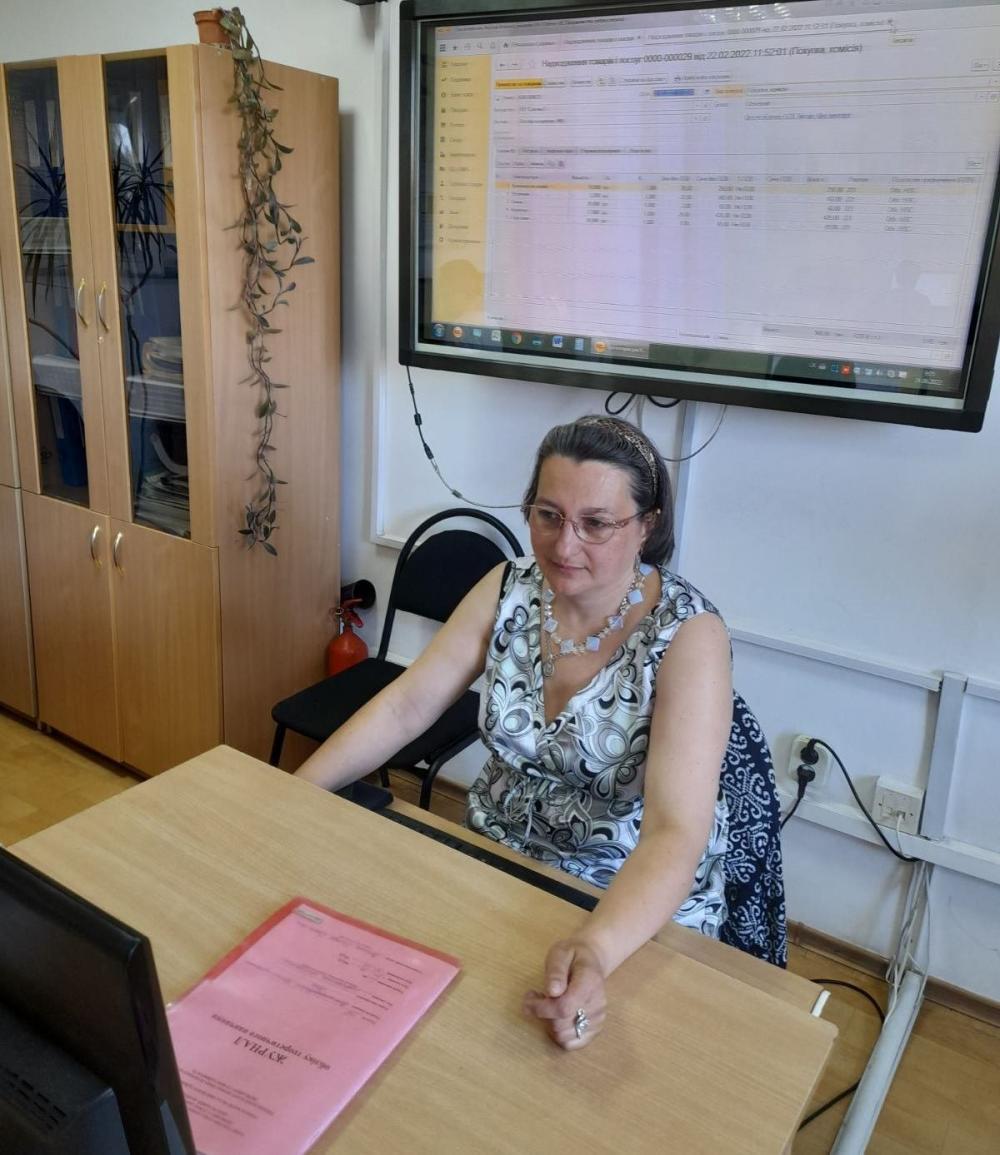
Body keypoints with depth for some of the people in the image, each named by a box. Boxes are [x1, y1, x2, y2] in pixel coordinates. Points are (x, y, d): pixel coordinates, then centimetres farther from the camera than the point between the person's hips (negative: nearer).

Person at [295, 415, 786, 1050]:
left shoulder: (687, 635, -23)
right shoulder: (509, 589, -8)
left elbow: (676, 833, -31)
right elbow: (405, 707, -5)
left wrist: (594, 950, -48)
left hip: (638, 902, -4)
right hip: (497, 859, 4)